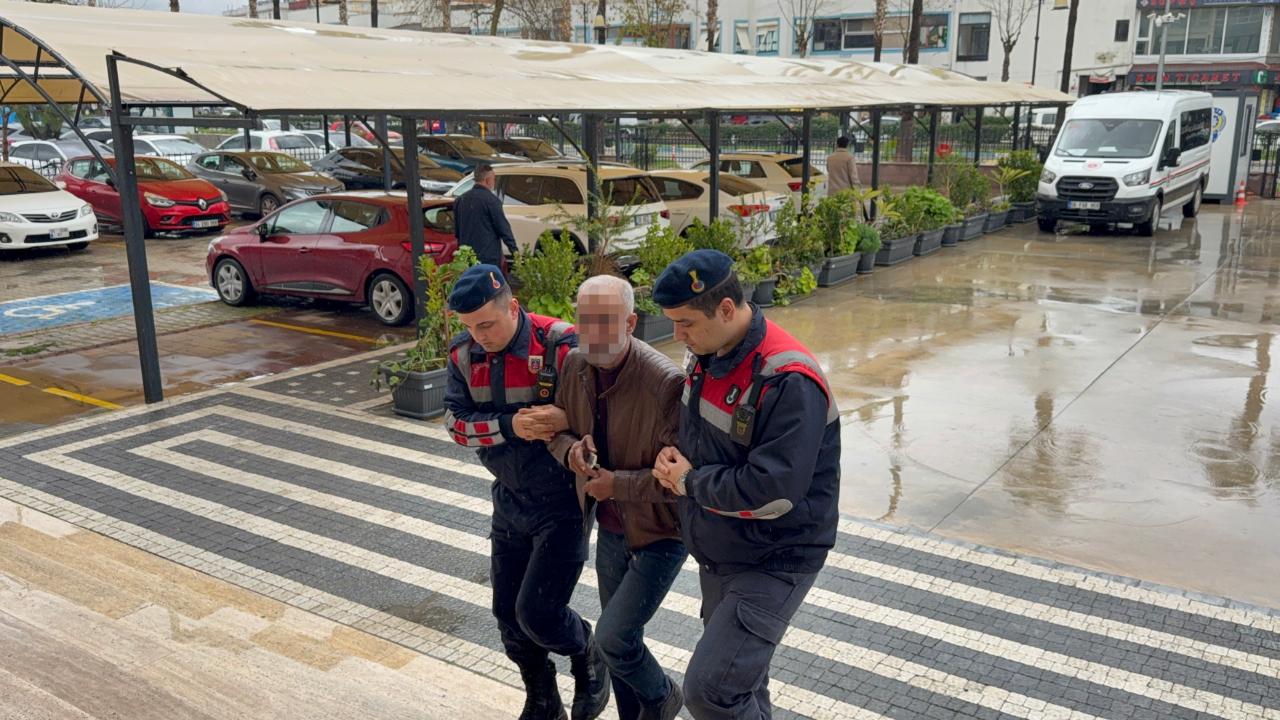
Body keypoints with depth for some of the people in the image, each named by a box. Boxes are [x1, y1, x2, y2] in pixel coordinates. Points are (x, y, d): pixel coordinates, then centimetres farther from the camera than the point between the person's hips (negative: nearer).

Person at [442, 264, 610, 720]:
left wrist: (565, 420, -36)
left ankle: (588, 658, 28)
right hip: (510, 499, 6)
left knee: (538, 613, -8)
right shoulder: (464, 354, -5)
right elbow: (455, 422, -10)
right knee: (508, 612, 14)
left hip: (563, 501, -6)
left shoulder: (561, 346, -23)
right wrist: (509, 427, -26)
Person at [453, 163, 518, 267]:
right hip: (489, 257, -6)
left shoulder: (461, 199, 10)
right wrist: (514, 249, -5)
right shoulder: (491, 200, -11)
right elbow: (503, 227, -11)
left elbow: (456, 230, 18)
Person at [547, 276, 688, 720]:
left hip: (660, 532, -6)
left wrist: (618, 484, -27)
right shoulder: (575, 366, -7)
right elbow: (556, 426, 7)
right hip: (610, 528, 7)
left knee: (612, 638, -8)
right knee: (619, 637, 19)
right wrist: (570, 449, -15)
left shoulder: (666, 383, -28)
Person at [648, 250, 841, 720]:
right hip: (719, 553, 8)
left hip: (773, 562, -8)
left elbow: (771, 494, -31)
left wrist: (690, 483, -17)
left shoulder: (789, 381, -27)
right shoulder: (707, 354, 0)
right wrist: (674, 458, -4)